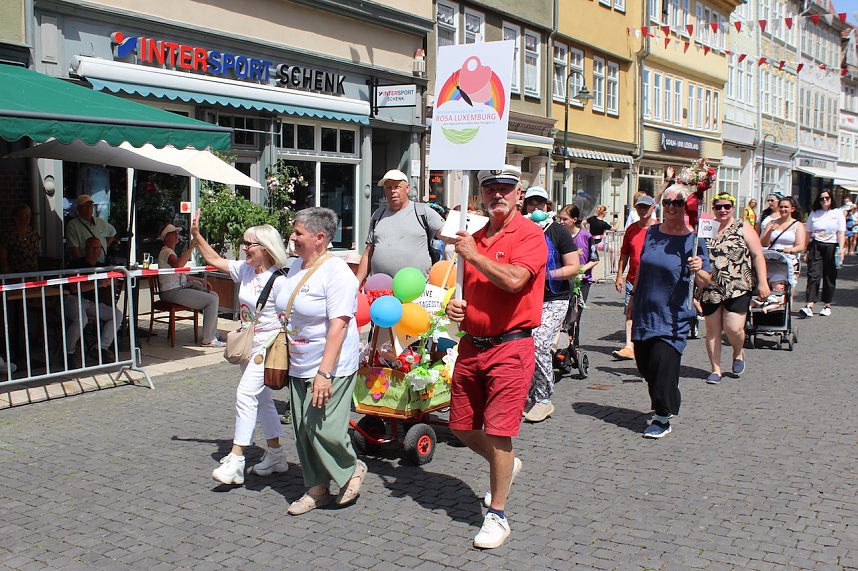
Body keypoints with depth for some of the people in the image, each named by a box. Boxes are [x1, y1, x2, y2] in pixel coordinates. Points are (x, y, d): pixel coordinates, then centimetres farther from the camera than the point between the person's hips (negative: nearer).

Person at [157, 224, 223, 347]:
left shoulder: (171, 251, 23)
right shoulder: (166, 251, -10)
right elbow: (178, 265, -33)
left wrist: (200, 280, 15)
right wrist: (191, 248, -31)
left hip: (181, 287, 10)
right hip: (172, 291, -10)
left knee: (213, 295, 4)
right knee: (212, 300, -17)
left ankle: (212, 336, 4)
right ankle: (207, 340, -11)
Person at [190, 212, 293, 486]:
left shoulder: (278, 281, -17)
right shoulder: (245, 270, 6)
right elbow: (215, 260, 18)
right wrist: (196, 235, 11)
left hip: (268, 345, -9)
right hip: (248, 345, 9)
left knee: (246, 394, -16)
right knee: (261, 398, 14)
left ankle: (235, 460, -12)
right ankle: (276, 455, 26)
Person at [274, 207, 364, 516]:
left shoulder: (336, 272, -16)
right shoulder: (296, 267, 11)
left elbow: (338, 325, -22)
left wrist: (324, 373, -27)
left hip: (330, 366, -8)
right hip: (299, 366, 8)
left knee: (324, 429, -10)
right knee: (303, 430, 10)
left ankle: (352, 469, 18)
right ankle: (317, 489, 23)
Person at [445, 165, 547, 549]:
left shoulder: (529, 234, -9)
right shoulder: (474, 239, 14)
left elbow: (513, 279, -25)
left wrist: (473, 255, -13)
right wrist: (455, 308, 5)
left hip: (509, 347, -7)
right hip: (471, 344, 7)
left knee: (498, 430, -6)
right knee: (461, 427, 13)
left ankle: (497, 515, 10)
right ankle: (506, 464, 41)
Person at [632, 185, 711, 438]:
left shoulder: (693, 240, -6)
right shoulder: (651, 233, 7)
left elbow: (705, 282, -7)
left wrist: (698, 271, -29)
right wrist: (633, 301, 21)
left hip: (673, 317, -5)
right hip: (645, 313, 5)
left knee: (663, 363, -10)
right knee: (644, 364, 10)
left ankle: (663, 419, 5)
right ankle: (663, 404, 35)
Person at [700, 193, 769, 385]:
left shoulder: (743, 228, 3)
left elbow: (758, 255, 0)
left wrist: (762, 282, -8)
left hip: (737, 289, -3)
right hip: (710, 288, 3)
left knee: (733, 328, -10)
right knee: (712, 330, 5)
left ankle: (738, 353, 22)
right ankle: (716, 369, 17)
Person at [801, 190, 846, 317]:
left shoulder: (837, 213, 4)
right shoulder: (814, 214, 10)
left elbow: (841, 233, -2)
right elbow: (808, 233, 12)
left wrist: (841, 249, -13)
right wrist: (806, 250, 7)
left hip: (832, 247, -1)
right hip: (815, 246, 1)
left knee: (830, 277, 6)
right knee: (813, 275, -11)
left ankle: (827, 305, 18)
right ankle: (809, 306, -19)